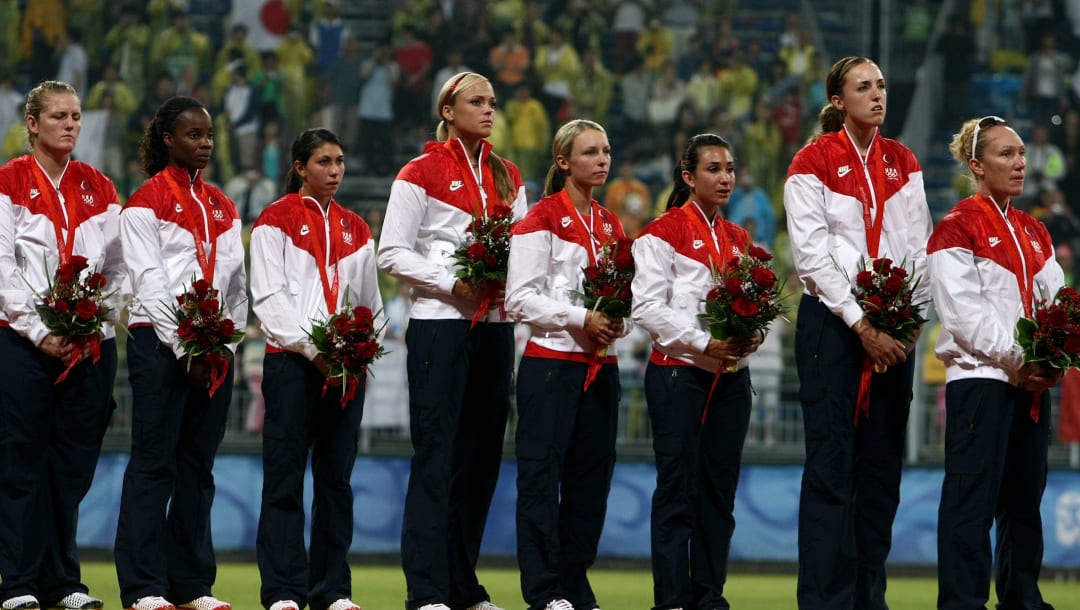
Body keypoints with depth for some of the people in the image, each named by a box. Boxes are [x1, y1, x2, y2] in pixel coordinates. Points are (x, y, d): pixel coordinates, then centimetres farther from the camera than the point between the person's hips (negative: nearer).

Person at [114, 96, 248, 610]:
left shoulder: (222, 208, 17)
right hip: (160, 343, -6)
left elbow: (235, 282, 15)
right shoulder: (146, 202, -1)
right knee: (154, 463, -7)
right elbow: (150, 282, -8)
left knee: (198, 466, 6)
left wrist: (227, 344, 2)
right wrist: (184, 350, -12)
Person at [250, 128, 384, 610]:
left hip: (346, 366, 5)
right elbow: (269, 297, -6)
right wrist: (313, 348, -14)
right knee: (285, 477, -5)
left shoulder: (355, 229, 16)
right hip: (291, 362, -5)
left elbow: (369, 300, 17)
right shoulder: (276, 221, 1)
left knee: (336, 477, 5)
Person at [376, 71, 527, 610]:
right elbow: (392, 253, -6)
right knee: (436, 454, -8)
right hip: (440, 323, -6)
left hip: (495, 324, 6)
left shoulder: (507, 177, 15)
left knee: (481, 453, 7)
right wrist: (451, 283, -16)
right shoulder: (422, 173, -2)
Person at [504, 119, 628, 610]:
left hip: (601, 366, 6)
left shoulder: (610, 224, 15)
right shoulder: (541, 219, -4)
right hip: (551, 362, -6)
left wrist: (617, 323, -3)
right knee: (542, 476, -6)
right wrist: (581, 319, -17)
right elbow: (520, 299, -10)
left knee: (591, 476, 5)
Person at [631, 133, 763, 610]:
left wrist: (751, 336, -5)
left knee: (720, 487, 5)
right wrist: (703, 343, -17)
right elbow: (648, 306, -10)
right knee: (678, 486, -6)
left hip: (731, 375, 6)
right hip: (678, 372, -6)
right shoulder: (664, 232, -3)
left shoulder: (738, 239, 15)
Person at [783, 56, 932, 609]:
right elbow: (812, 254, -9)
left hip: (894, 331, 5)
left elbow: (918, 247, 8)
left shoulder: (903, 164, 11)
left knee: (882, 464, 4)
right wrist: (860, 323, -13)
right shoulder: (813, 163, -3)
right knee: (832, 465, -7)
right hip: (832, 322, -5)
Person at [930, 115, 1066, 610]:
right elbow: (962, 310, -13)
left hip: (1032, 380, 7)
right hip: (980, 377, -7)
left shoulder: (1033, 233, 17)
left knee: (1025, 496, 11)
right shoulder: (958, 227, -5)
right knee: (974, 497, -8)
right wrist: (1013, 358, -17)